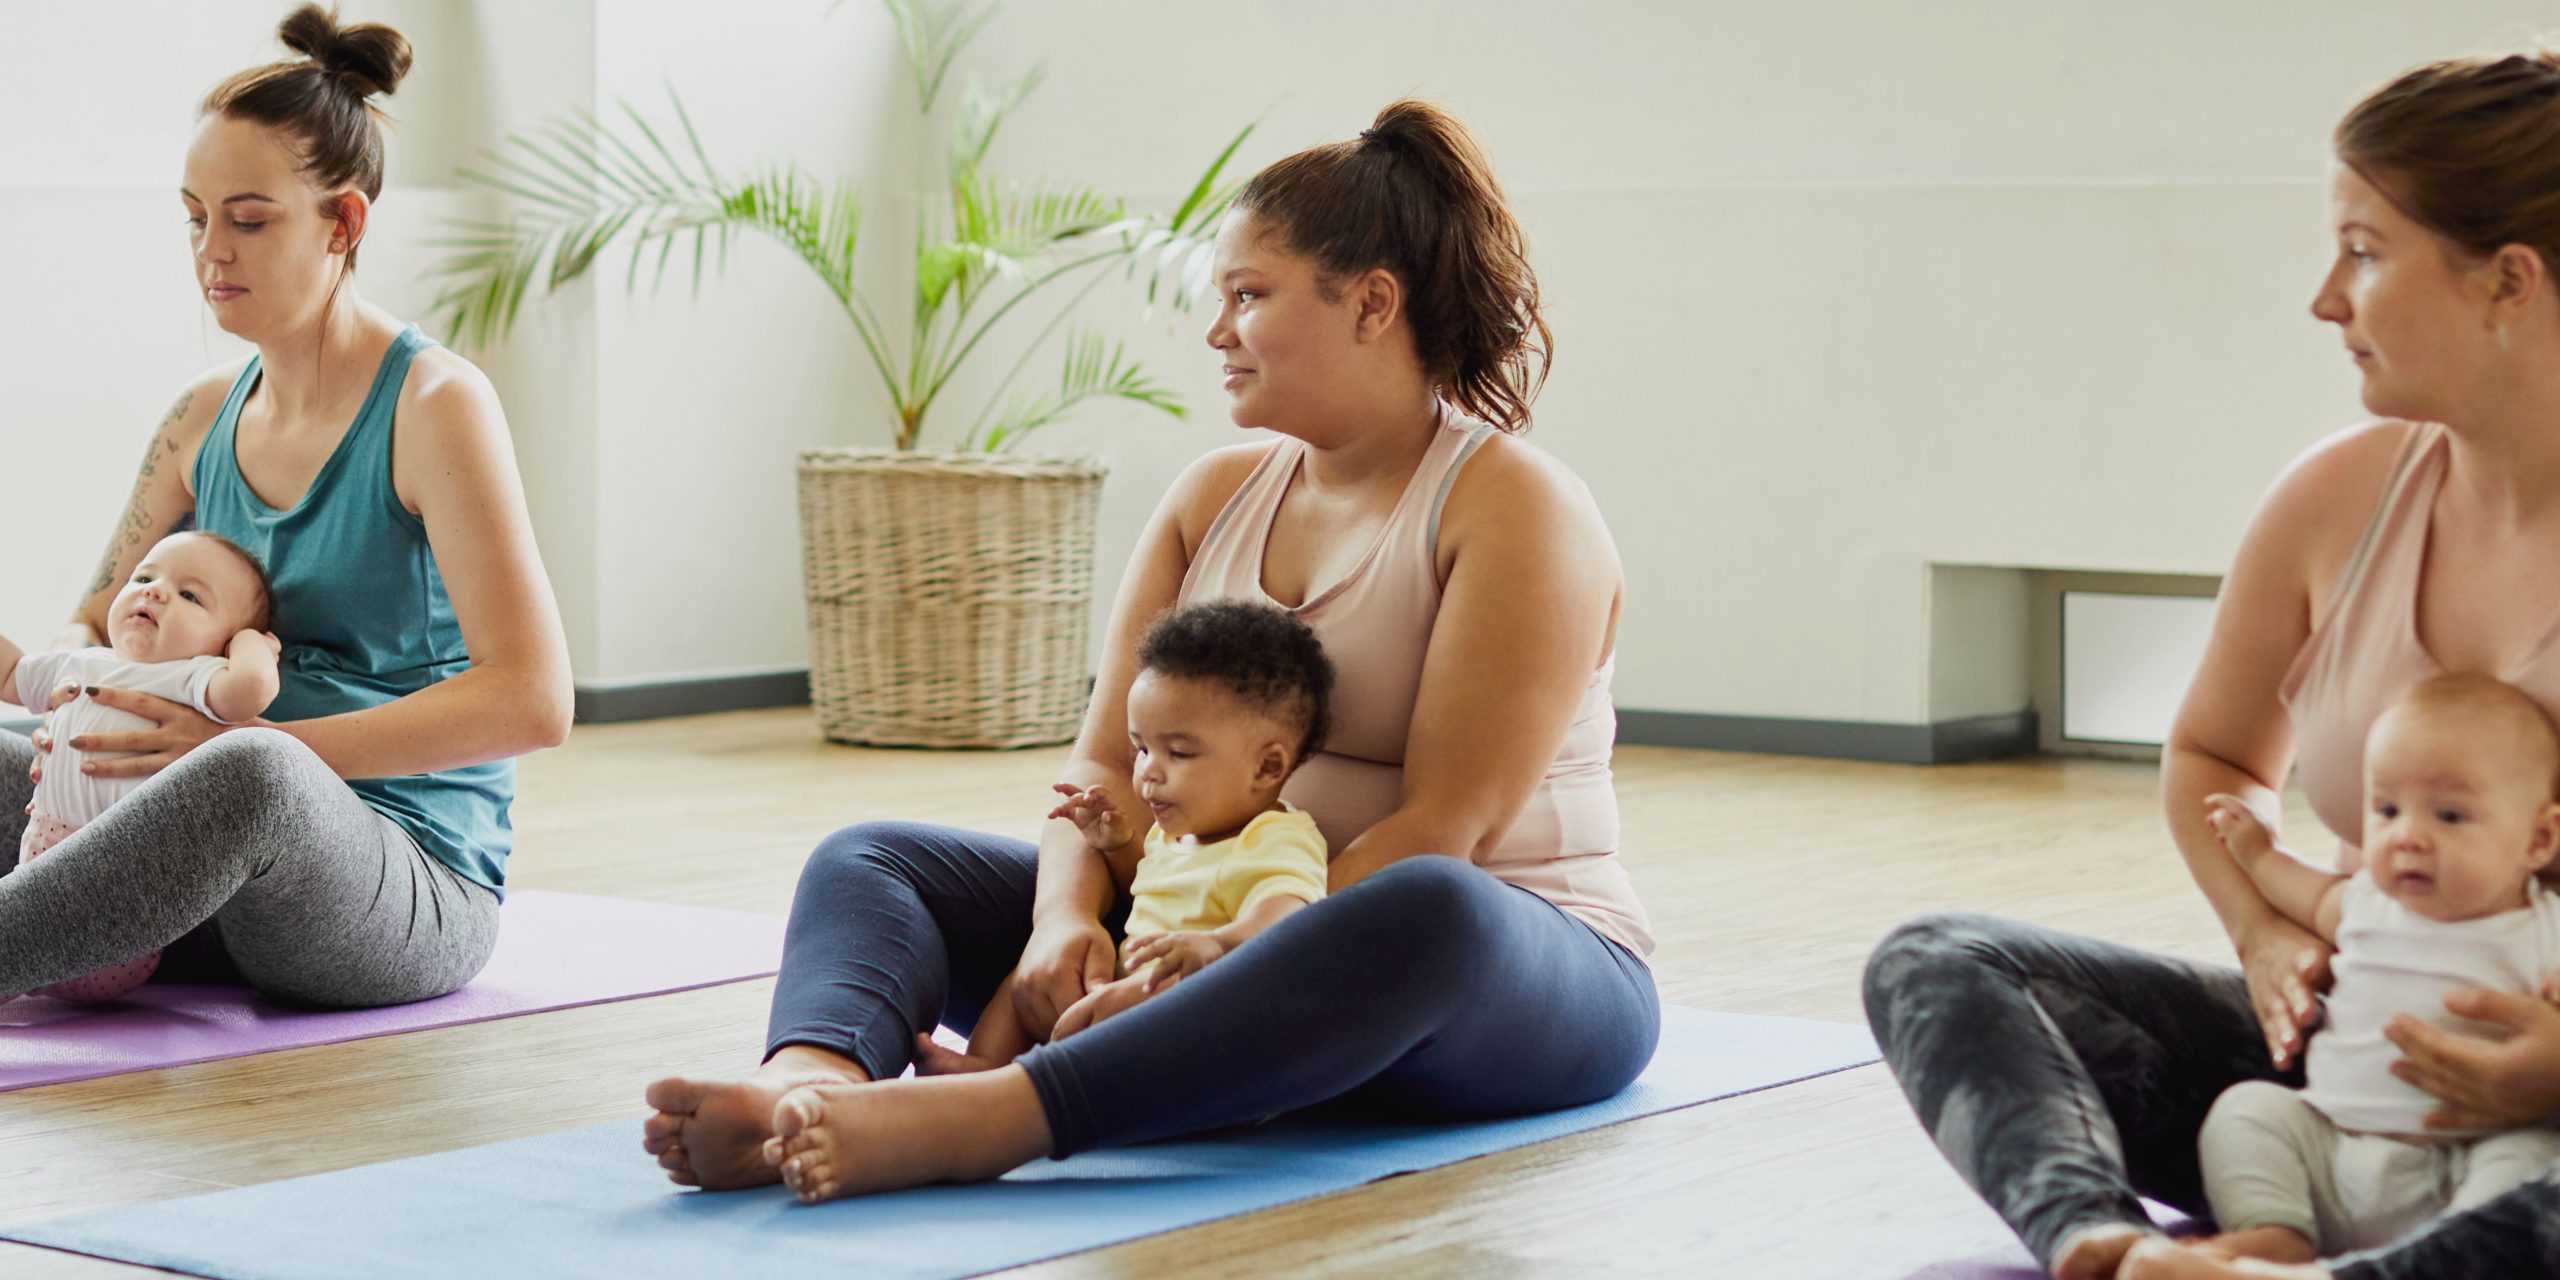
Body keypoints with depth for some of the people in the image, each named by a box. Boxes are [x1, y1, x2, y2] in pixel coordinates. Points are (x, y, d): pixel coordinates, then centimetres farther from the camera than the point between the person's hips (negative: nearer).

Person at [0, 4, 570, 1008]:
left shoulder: (433, 403, -8)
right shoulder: (206, 416, 13)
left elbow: (532, 699, -17)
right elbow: (94, 624, 22)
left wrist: (247, 740, -22)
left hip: (416, 895, -7)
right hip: (228, 871, 7)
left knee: (251, 775, -40)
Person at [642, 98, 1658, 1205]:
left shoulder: (1517, 508, -10)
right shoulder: (1215, 498, 12)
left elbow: (1441, 827, -19)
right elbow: (1109, 760, 5)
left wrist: (1221, 973, -28)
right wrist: (1068, 917, -17)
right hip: (1225, 924, 7)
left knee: (1426, 914, -43)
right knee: (872, 860, -5)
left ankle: (965, 1126, -56)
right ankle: (807, 1089, -41)